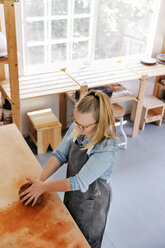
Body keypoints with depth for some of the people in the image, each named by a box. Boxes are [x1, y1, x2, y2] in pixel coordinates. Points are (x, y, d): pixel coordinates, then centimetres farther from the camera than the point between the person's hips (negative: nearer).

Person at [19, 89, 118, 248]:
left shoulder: (107, 150, -37)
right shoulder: (77, 128, -17)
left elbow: (80, 182, -33)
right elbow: (60, 154, -8)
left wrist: (43, 187, -24)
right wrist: (40, 179, -18)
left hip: (91, 201, -6)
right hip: (72, 193, 6)